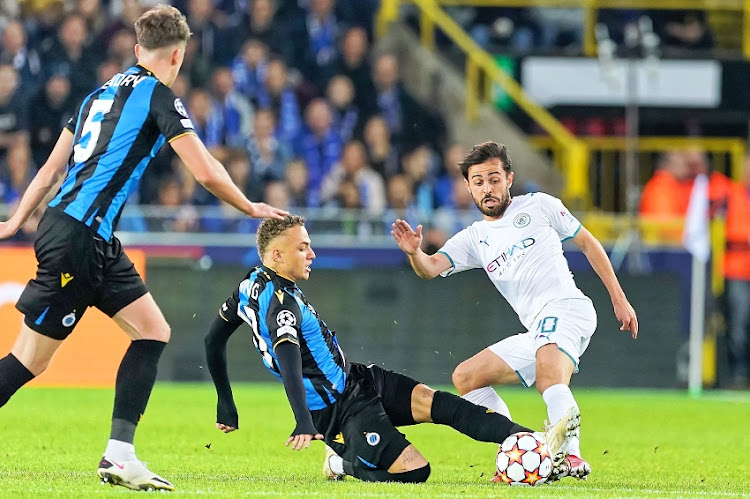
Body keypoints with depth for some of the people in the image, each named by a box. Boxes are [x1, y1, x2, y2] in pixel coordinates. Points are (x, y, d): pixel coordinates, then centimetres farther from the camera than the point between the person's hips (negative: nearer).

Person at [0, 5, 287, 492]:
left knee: (154, 331, 7)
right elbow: (207, 172, -8)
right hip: (77, 239, -8)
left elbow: (52, 169, 21)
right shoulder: (158, 95, -6)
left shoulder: (102, 93, 17)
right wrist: (251, 208, 7)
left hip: (96, 244, 8)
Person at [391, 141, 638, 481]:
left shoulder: (538, 205, 8)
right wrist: (414, 252, -22)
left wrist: (619, 300, 10)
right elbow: (431, 268, 3)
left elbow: (588, 244, 14)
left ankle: (572, 456, -54)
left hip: (566, 307, -7)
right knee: (465, 377, 9)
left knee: (549, 374, -35)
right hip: (535, 332, 7)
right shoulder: (474, 239, 19)